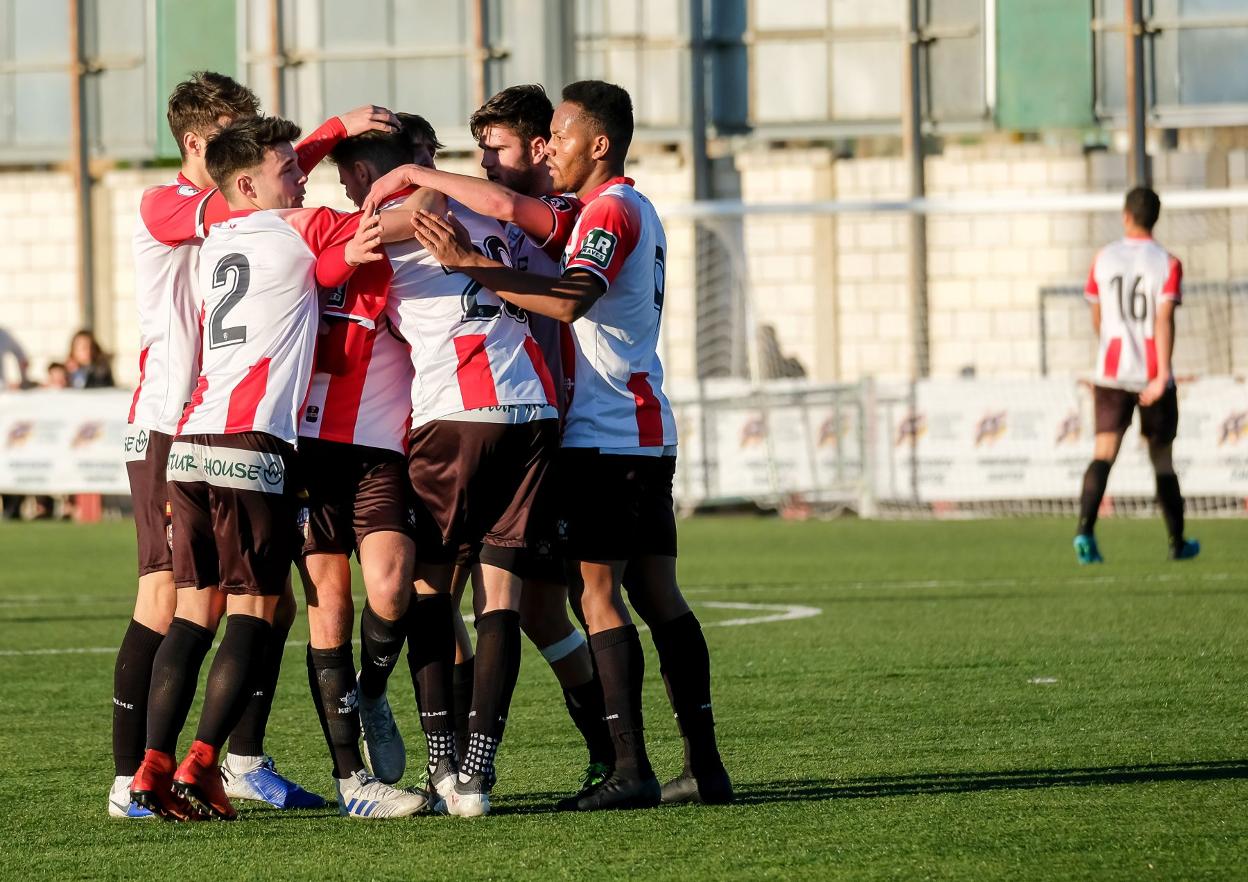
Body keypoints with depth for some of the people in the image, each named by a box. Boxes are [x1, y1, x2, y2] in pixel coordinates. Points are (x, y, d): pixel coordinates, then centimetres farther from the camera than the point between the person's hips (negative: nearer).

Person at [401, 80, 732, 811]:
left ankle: (631, 769, -13)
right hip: (646, 430, 9)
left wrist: (469, 265, -28)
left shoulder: (611, 210, -10)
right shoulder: (629, 210, 19)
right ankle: (705, 765, 6)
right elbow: (509, 207, 13)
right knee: (657, 592, 8)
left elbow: (570, 301, -26)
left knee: (599, 592, -9)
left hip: (605, 436, -9)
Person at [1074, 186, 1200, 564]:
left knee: (1104, 451, -7)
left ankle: (1085, 529, -29)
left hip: (1111, 374, 1)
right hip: (1152, 375, -1)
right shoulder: (1167, 263, -5)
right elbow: (1164, 320, -15)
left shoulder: (1104, 259, 4)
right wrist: (1163, 375, -20)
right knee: (1162, 458, 13)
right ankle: (1177, 543, 24)